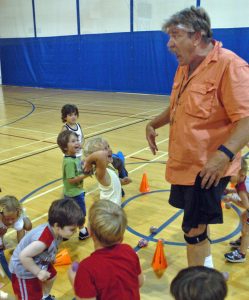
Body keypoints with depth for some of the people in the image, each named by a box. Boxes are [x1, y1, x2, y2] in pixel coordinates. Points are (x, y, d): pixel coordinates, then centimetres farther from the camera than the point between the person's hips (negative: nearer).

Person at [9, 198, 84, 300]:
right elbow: (24, 256, -38)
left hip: (40, 263, 9)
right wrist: (38, 272, -28)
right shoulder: (43, 241, -45)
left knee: (51, 277, 30)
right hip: (23, 271, -9)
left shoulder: (55, 230, -19)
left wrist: (51, 256, 3)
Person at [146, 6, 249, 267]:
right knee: (197, 223, 22)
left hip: (207, 170, -8)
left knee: (194, 228, 0)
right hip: (184, 164, 9)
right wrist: (153, 124, 10)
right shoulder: (184, 67, 10)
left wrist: (224, 153, -35)